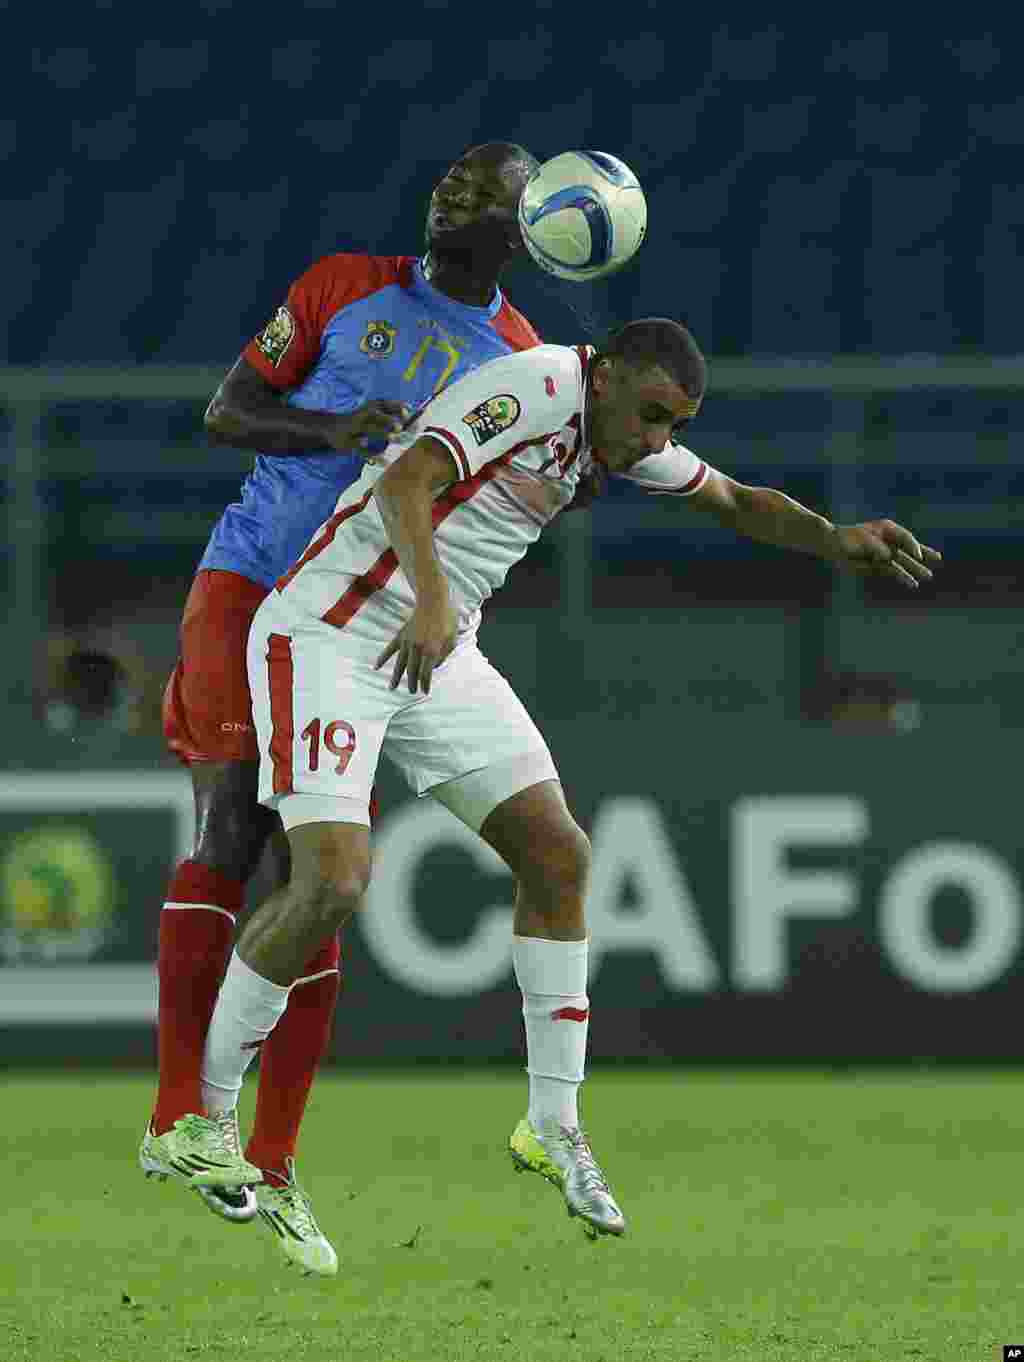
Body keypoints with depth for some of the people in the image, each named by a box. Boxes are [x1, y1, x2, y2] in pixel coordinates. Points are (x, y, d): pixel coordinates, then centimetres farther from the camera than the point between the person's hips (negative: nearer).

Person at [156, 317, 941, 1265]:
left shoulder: (620, 429, 8)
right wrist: (431, 600, -48)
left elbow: (735, 502, 21)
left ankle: (554, 1126, 10)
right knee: (332, 885, -19)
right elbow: (405, 484, -32)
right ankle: (203, 1109, -2)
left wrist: (835, 540, 2)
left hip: (437, 653, 9)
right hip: (328, 637, -9)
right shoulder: (536, 385, -20)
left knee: (557, 855, 1)